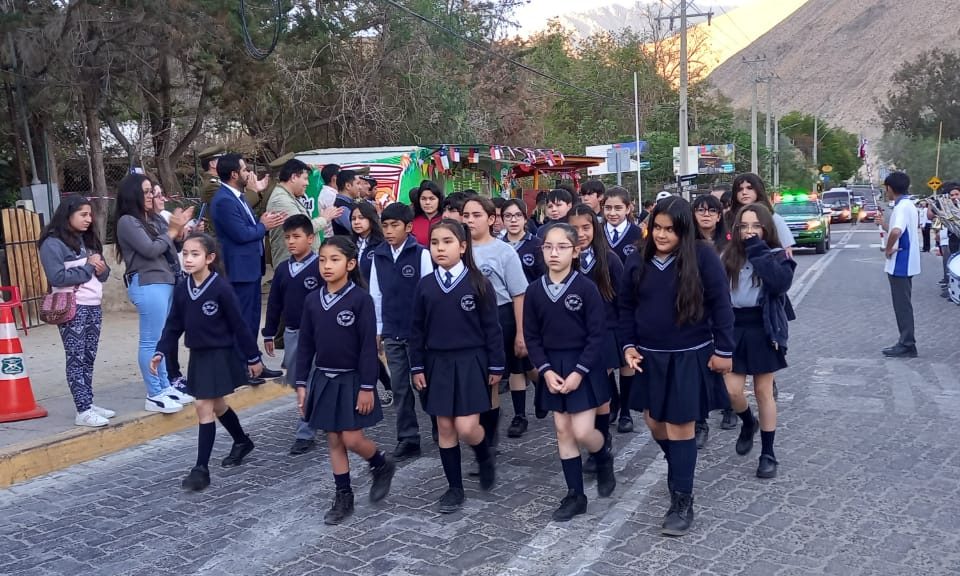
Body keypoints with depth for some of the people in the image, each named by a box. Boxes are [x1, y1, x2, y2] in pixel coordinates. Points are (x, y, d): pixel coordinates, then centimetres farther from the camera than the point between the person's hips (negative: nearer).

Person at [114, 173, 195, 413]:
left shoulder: (154, 219, 15)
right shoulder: (127, 222, -6)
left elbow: (170, 248, 17)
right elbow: (150, 250, -13)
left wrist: (179, 230, 1)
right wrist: (173, 231, -3)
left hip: (166, 282, 8)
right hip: (147, 285, -8)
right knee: (151, 342, -4)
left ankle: (165, 387, 20)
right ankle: (153, 396, 2)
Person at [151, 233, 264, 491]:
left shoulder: (221, 288, -17)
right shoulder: (182, 289, 1)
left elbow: (239, 325, -12)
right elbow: (173, 325, 7)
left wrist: (253, 357, -7)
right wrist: (161, 352, -4)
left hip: (220, 356, -7)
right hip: (197, 356, 7)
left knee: (204, 408, -7)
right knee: (217, 406, 19)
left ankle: (201, 468, 0)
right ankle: (242, 441, 42)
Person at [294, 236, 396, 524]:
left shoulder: (361, 299, -13)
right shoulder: (313, 300, 2)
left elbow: (368, 346, -13)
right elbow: (306, 344, 7)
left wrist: (367, 386, -15)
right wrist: (302, 383, 5)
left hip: (352, 379, -5)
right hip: (323, 379, 5)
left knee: (352, 439, -4)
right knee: (333, 441, 10)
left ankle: (383, 465, 25)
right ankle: (343, 497, 21)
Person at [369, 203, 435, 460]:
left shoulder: (421, 254, -9)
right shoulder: (378, 256, 4)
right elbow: (376, 295, 9)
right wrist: (377, 329, 10)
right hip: (392, 333, 4)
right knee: (399, 387, 8)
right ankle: (408, 438, 16)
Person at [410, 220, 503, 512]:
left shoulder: (478, 283, -7)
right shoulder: (425, 285, 1)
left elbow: (491, 328, -4)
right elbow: (417, 329, 6)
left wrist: (496, 366, -4)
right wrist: (417, 367, 3)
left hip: (471, 362, -3)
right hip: (438, 364, 4)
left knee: (466, 428, -9)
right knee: (445, 427, 7)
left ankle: (485, 457, 25)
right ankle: (455, 487, 20)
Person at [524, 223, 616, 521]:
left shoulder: (586, 287, -12)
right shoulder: (534, 290, -1)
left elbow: (597, 335, -11)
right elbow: (531, 336, 3)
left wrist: (579, 372, -17)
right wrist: (546, 370, -9)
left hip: (584, 366, -4)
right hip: (552, 368, 4)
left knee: (582, 431, -8)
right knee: (563, 431, 8)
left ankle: (604, 458, 26)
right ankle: (575, 495, 18)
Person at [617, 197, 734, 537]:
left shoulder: (703, 258, -12)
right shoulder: (638, 262, 1)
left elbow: (720, 306, -8)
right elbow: (626, 307, 9)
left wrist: (723, 351, -8)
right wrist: (628, 346, 1)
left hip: (690, 358, -5)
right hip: (650, 357, 5)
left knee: (680, 427, -2)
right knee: (655, 422, 13)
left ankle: (682, 504, 10)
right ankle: (681, 469, 41)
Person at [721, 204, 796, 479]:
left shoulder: (777, 255, -5)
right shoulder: (729, 256, 3)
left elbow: (782, 283, -26)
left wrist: (758, 250, -20)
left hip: (763, 330, -2)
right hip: (734, 329, 2)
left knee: (763, 391, 5)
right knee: (732, 390, -1)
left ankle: (768, 454, 17)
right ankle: (748, 423, 34)